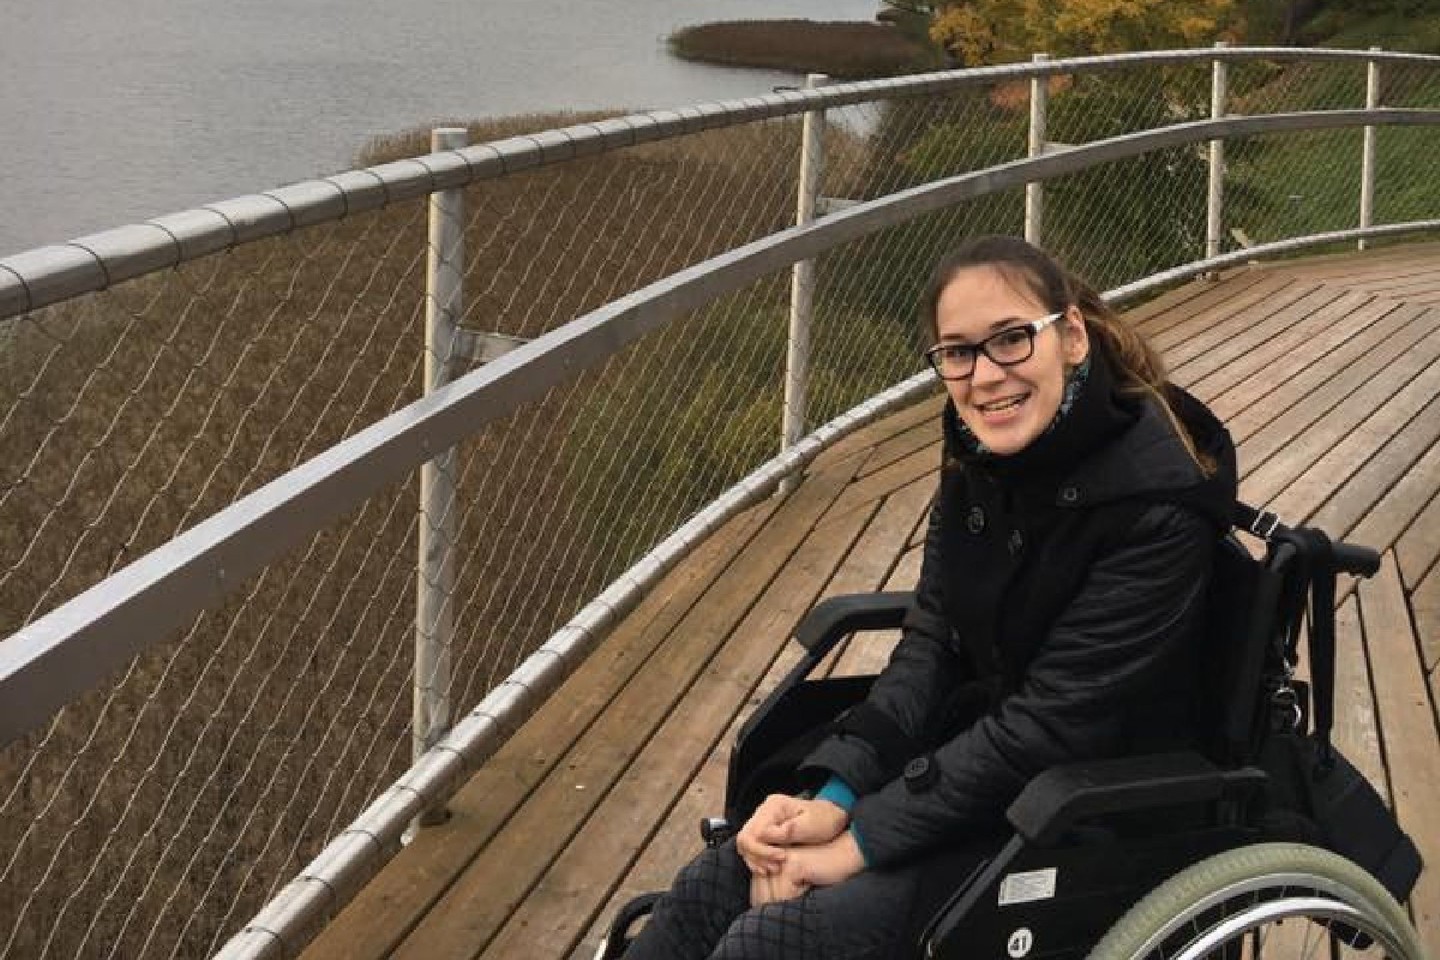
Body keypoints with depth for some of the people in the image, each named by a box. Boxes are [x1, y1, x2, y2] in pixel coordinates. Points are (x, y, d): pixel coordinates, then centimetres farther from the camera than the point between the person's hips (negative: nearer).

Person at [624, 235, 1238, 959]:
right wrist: (834, 794, -13)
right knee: (714, 886, -9)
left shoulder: (1157, 499, -24)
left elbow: (1051, 724, -23)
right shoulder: (986, 444, -2)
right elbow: (933, 638, 1)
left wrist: (862, 836, -21)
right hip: (977, 741, 7)